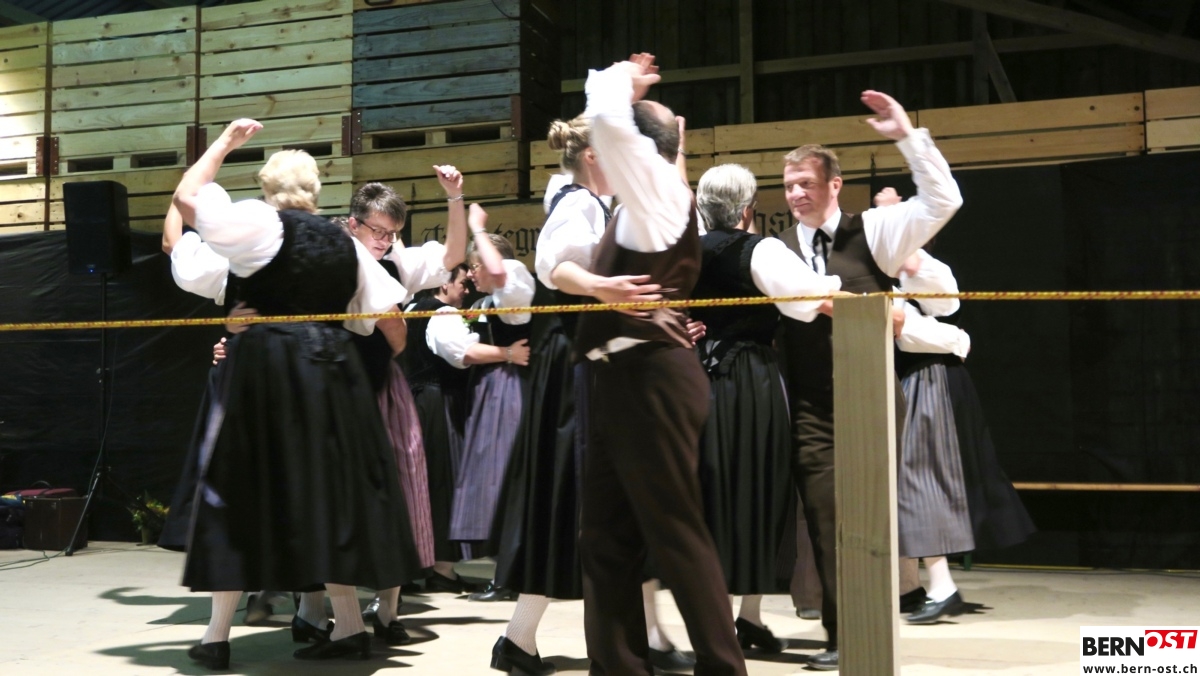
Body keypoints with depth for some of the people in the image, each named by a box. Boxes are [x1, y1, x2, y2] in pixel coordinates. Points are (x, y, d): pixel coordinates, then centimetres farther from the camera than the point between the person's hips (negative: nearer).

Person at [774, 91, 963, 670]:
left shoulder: (872, 231, 3)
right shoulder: (777, 248, 4)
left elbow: (942, 200, -6)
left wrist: (906, 135, -12)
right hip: (811, 407, 1)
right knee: (828, 521, 0)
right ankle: (844, 636, 9)